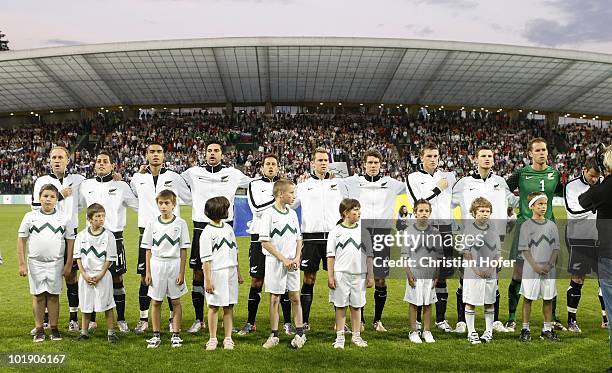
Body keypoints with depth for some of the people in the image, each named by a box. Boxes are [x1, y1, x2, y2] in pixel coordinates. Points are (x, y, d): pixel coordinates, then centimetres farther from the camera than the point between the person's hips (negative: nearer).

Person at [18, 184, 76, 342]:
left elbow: (70, 241, 5)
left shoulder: (64, 219, 2)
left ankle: (54, 328, 13)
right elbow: (21, 240, 4)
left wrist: (68, 265, 1)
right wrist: (22, 263, -1)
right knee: (38, 295, 6)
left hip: (56, 263, 0)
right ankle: (39, 329, 14)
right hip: (35, 262, 0)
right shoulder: (30, 217, 2)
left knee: (53, 295, 4)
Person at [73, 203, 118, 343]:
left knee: (107, 305, 1)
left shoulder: (108, 236, -4)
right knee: (86, 306, 11)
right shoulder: (81, 235, 1)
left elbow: (109, 259, -4)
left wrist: (100, 275, -10)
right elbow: (78, 258, 3)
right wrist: (84, 275, -7)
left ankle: (111, 332, 9)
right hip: (85, 275, 2)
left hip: (103, 275, -2)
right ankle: (84, 332, 23)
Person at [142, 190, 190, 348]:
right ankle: (156, 335, 19)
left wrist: (182, 272, -6)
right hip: (157, 264, 2)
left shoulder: (180, 224, -3)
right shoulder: (152, 224, 2)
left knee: (175, 301, 6)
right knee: (156, 302, 8)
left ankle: (176, 334, 16)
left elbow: (183, 250, -2)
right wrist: (148, 272, 1)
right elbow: (149, 249, 5)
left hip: (174, 264, -1)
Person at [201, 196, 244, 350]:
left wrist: (238, 273, 17)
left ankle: (228, 338, 13)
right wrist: (208, 280, -13)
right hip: (215, 273, -5)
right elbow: (206, 258, -10)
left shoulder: (228, 228, 12)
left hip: (230, 272, 5)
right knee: (214, 306, 4)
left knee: (229, 306, 6)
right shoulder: (207, 232, -8)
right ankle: (213, 339, 15)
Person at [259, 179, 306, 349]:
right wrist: (283, 259, -14)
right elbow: (265, 242, -13)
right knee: (275, 299, 4)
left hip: (292, 263, 5)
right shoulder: (269, 214, -10)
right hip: (275, 263, -5)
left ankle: (300, 333, 17)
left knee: (295, 298, 8)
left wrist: (297, 258, -1)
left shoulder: (292, 214, 9)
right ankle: (274, 335, 14)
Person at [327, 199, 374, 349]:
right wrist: (330, 277, -4)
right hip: (341, 274, -2)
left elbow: (369, 255, 9)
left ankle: (356, 336, 20)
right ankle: (340, 337, 14)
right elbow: (331, 256, 0)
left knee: (357, 306, 9)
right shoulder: (336, 231, 0)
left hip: (359, 274, 2)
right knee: (340, 305, 5)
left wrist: (370, 275, 5)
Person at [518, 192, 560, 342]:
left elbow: (556, 248, 7)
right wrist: (535, 266, -14)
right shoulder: (526, 225, -3)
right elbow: (524, 249, -6)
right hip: (531, 269, -3)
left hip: (548, 269, 3)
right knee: (528, 298, 3)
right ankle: (525, 329, 11)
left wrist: (549, 264, -7)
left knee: (548, 299, 8)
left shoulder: (551, 225, 7)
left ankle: (547, 329, 18)